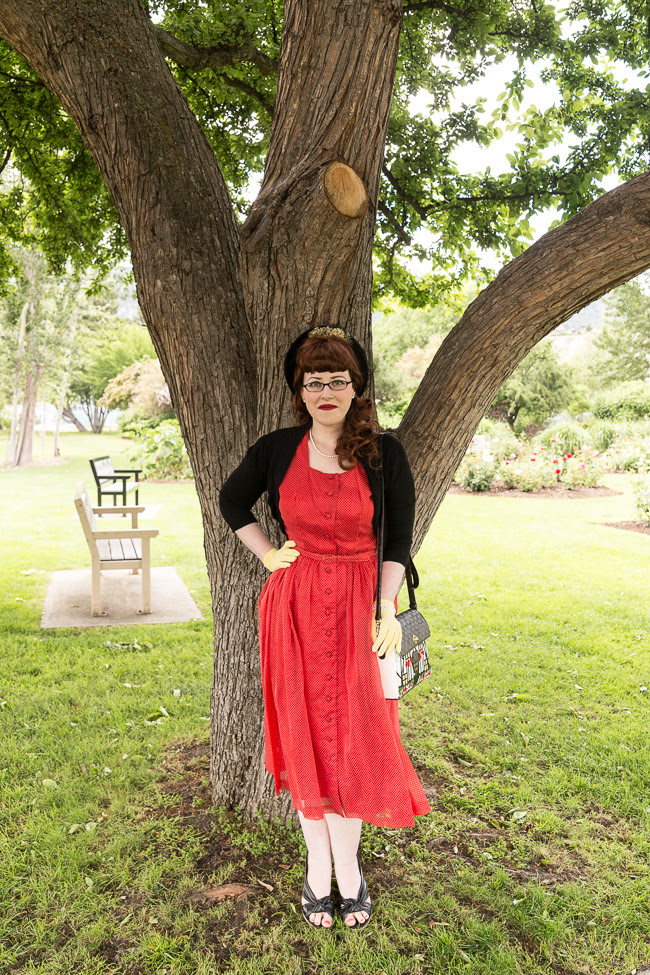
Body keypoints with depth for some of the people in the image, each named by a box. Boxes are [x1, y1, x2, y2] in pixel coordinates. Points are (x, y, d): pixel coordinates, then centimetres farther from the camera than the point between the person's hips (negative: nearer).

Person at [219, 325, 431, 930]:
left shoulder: (384, 452, -4)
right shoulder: (276, 449, -1)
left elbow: (398, 539, 0)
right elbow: (231, 502, 16)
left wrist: (388, 614, -6)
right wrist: (266, 555, 7)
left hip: (357, 607, -1)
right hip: (294, 605, 1)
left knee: (354, 739, 5)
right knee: (305, 735, 9)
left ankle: (346, 865, 26)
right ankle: (319, 865, 27)